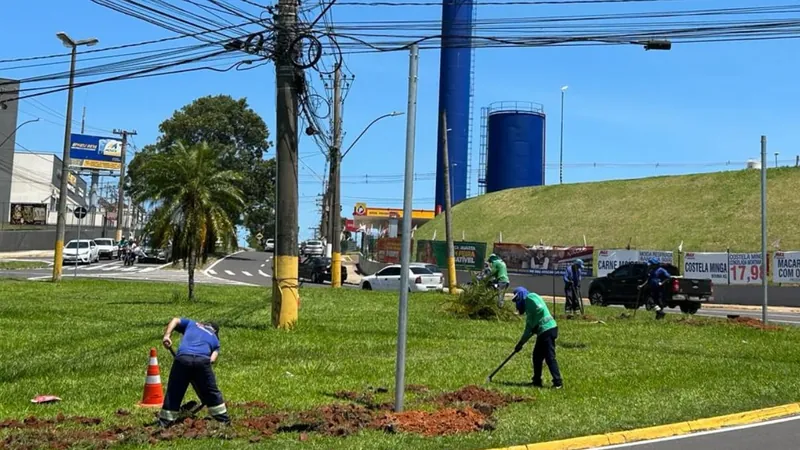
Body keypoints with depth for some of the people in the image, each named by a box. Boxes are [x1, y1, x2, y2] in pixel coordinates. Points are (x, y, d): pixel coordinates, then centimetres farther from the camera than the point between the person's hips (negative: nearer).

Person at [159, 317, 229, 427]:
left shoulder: (191, 323, 34)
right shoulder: (215, 339, 31)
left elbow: (175, 320, 16)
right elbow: (213, 359, 14)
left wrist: (167, 335, 7)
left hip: (182, 358, 0)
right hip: (202, 360, 0)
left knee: (173, 393, 9)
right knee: (212, 392, 16)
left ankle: (164, 422, 10)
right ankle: (224, 420, 22)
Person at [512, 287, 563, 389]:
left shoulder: (530, 297, -1)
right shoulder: (527, 304, 24)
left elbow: (540, 309, -20)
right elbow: (529, 328, 23)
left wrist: (535, 325, -11)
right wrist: (521, 343, 20)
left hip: (547, 330, -10)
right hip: (543, 331, 10)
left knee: (550, 357, -10)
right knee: (537, 356, 15)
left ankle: (558, 382, -10)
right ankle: (537, 381, 22)